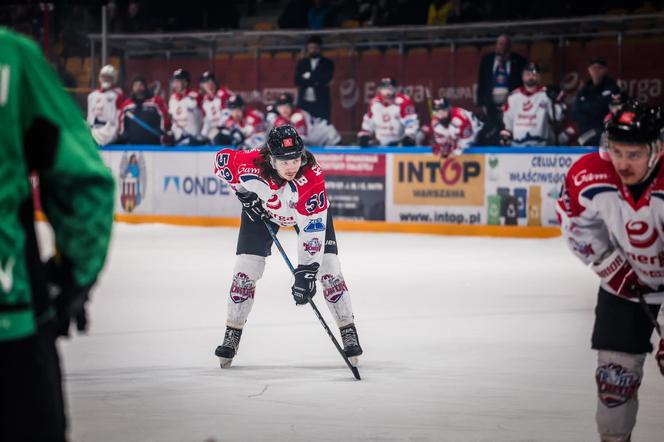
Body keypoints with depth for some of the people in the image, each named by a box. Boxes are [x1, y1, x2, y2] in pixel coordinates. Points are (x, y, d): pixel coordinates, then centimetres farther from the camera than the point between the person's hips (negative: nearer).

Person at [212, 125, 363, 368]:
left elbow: (313, 229, -40)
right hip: (261, 209, 1)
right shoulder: (253, 164, -37)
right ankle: (232, 336, 6)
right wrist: (242, 191, -17)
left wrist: (307, 271, -44)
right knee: (246, 269, -6)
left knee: (328, 268, -10)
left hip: (308, 210, -1)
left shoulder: (312, 177, -41)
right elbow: (223, 158, -14)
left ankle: (349, 332, 1)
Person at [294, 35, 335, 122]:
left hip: (321, 103, -2)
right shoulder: (301, 63, 14)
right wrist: (315, 81, -7)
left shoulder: (328, 63, 9)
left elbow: (326, 79, -7)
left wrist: (309, 76, -3)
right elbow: (297, 81, 2)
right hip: (304, 102, 2)